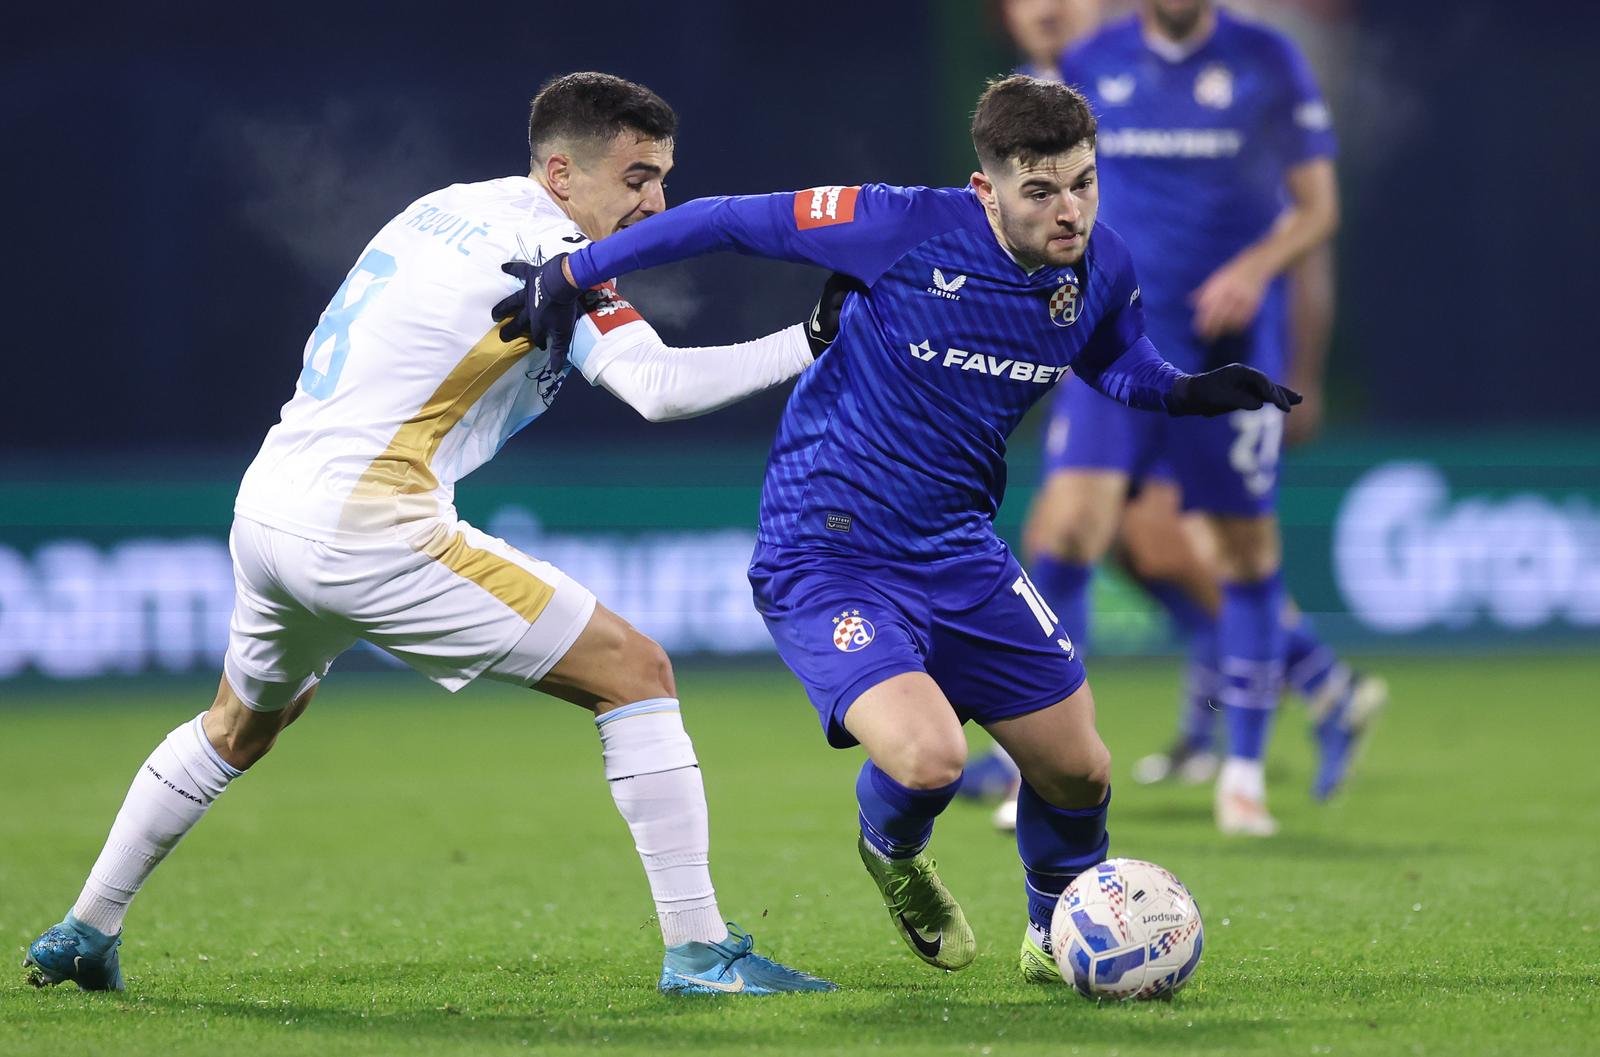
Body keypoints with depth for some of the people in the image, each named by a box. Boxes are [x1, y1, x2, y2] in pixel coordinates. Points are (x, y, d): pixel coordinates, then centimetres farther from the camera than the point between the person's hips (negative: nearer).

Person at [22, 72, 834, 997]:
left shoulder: (450, 208, 14)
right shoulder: (546, 249, -11)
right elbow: (660, 387, -23)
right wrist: (807, 344, -20)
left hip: (267, 508, 9)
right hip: (368, 530, -9)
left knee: (245, 721, 35)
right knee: (636, 671, -5)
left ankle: (84, 934, 42)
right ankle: (700, 949, -8)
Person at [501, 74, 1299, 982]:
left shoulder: (1103, 268, -4)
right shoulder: (911, 228, -23)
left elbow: (1116, 363, 19)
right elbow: (733, 222, -14)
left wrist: (1189, 393, -3)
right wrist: (573, 274, -11)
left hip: (958, 550, 6)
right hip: (826, 557, -6)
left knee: (1079, 772, 8)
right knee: (928, 756, -27)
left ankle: (1059, 939, 41)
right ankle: (895, 854, 12)